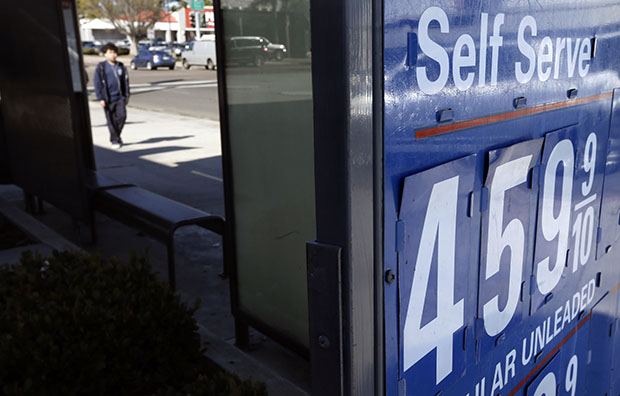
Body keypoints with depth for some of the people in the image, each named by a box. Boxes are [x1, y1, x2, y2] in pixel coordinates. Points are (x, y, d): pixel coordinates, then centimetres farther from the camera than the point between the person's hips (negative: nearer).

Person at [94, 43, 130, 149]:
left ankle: (117, 135, 15)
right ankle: (114, 140, 14)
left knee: (122, 115, -9)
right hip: (108, 99, -2)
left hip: (120, 97, 2)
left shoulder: (121, 66, 8)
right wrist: (100, 98, -9)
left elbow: (125, 81, 13)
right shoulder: (101, 67, -2)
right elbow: (97, 84, -3)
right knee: (111, 120, 2)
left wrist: (127, 96, 10)